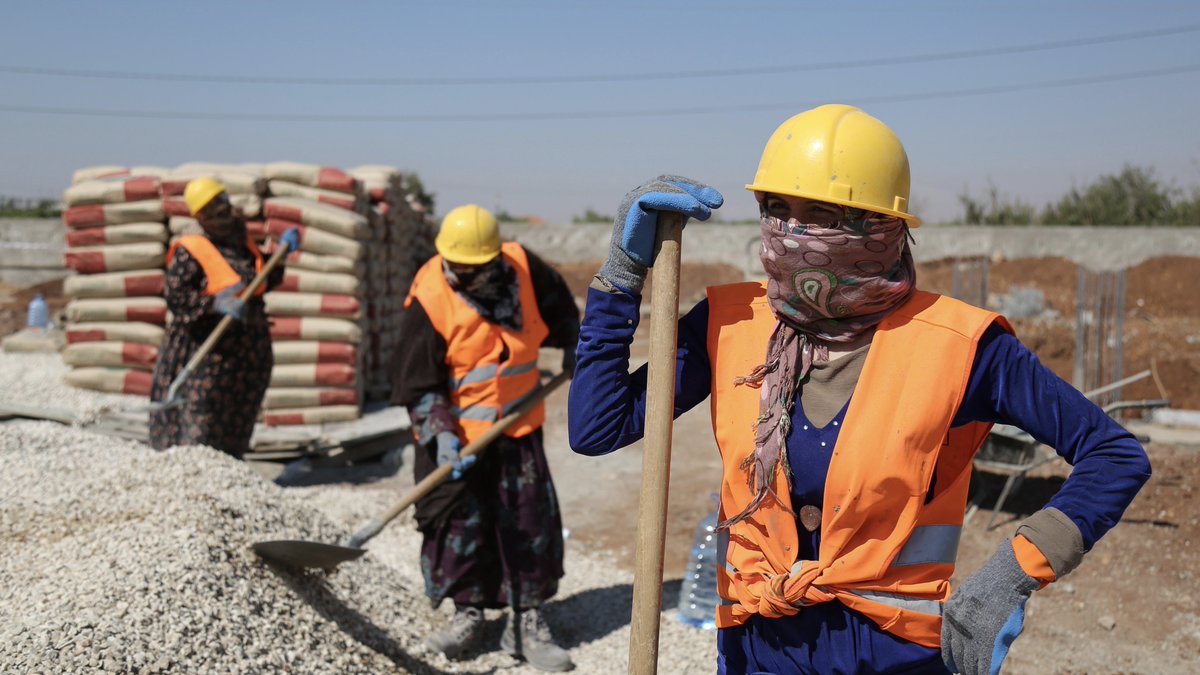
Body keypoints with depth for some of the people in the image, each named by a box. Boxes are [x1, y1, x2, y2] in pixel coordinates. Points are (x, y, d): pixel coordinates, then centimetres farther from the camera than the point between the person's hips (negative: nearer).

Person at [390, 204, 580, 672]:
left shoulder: (525, 268, -7)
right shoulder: (429, 300, -16)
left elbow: (559, 307, 15)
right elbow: (418, 384, -14)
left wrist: (573, 348, 21)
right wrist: (440, 434, -24)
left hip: (519, 427, 3)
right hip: (457, 434, -3)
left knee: (532, 522, 2)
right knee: (460, 523, 3)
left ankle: (527, 622, 14)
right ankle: (469, 612, 23)